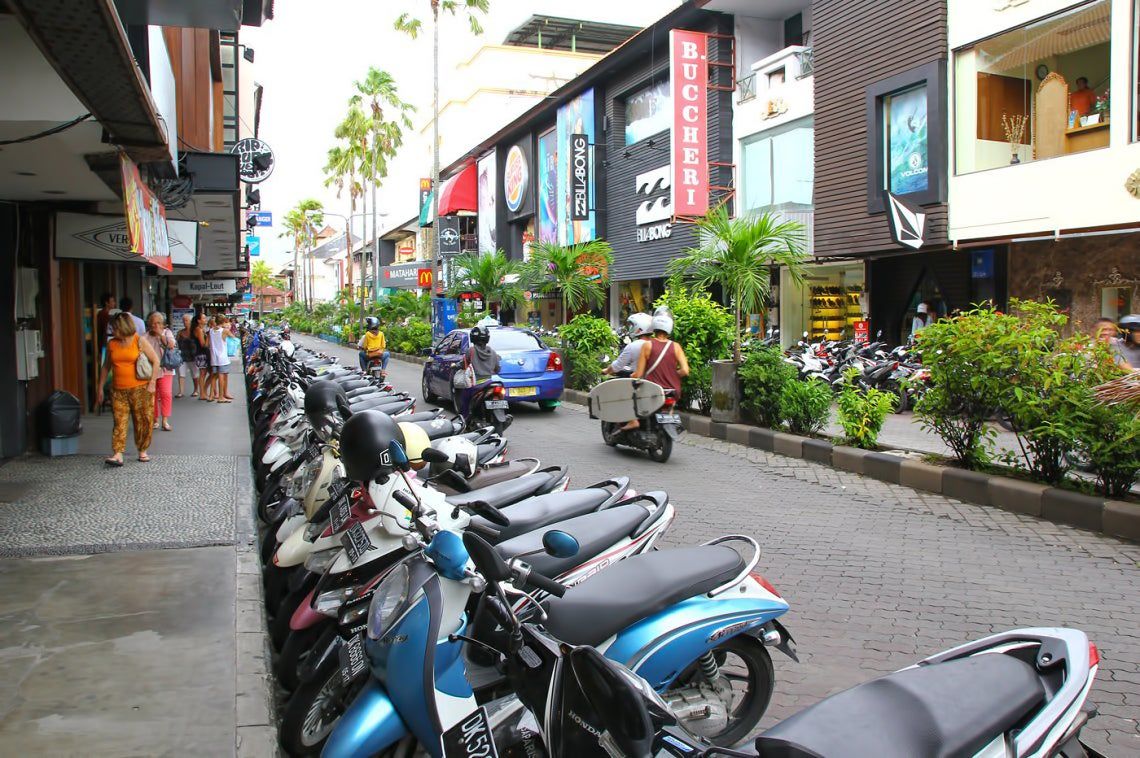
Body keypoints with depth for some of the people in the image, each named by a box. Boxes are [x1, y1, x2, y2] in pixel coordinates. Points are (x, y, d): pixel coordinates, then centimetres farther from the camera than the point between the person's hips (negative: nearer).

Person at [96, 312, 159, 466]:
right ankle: (118, 455, -10)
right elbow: (106, 367, 15)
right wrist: (100, 388, 13)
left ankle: (142, 451, 16)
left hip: (140, 389, -3)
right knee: (119, 422, -5)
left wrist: (152, 383, -9)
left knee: (143, 421, 2)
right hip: (118, 390, 3)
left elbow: (156, 361, -4)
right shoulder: (111, 344, 8)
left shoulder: (139, 341, -4)